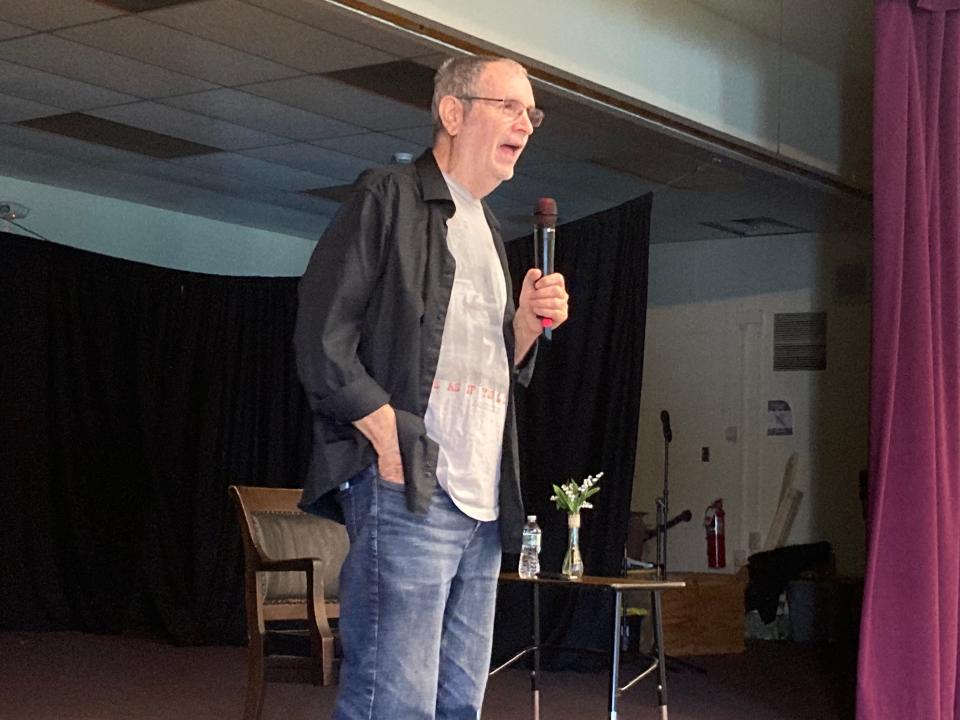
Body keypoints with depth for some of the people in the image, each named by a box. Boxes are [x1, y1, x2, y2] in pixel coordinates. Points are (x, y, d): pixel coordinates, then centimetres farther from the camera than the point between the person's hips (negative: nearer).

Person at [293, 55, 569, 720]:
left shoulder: (485, 229, 24)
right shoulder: (389, 198, 0)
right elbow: (322, 343, -9)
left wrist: (527, 322, 7)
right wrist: (392, 441, -16)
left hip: (483, 505, 8)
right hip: (408, 492, -8)